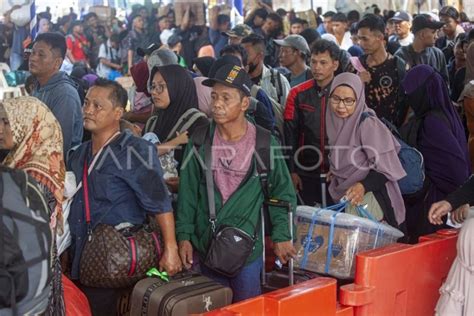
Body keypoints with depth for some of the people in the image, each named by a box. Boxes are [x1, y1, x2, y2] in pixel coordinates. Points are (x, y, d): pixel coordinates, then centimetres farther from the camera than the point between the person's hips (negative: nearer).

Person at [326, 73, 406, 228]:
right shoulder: (335, 121, 4)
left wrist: (363, 186, -30)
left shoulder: (368, 124, -18)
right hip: (344, 196, 7)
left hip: (368, 196, -7)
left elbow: (385, 169, -18)